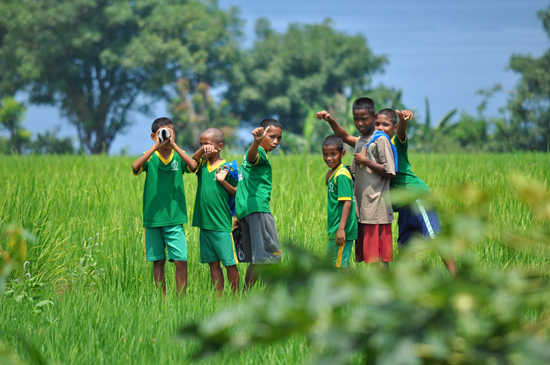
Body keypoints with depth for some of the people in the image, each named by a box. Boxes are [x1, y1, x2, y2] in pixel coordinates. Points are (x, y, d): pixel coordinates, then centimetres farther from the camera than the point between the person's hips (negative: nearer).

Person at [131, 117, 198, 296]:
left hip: (175, 219, 0)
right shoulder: (149, 157, 2)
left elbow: (193, 165, -16)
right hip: (153, 218, 0)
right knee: (158, 261, 6)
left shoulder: (179, 156, 5)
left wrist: (173, 145, -16)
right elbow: (135, 167, -19)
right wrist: (157, 146, -20)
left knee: (181, 261, -6)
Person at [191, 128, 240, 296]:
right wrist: (201, 151, -26)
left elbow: (236, 193, -1)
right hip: (204, 223, 5)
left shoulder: (226, 168, -2)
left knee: (230, 263, -2)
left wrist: (223, 181, -16)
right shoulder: (202, 165, 9)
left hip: (222, 225, -5)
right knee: (213, 263, 8)